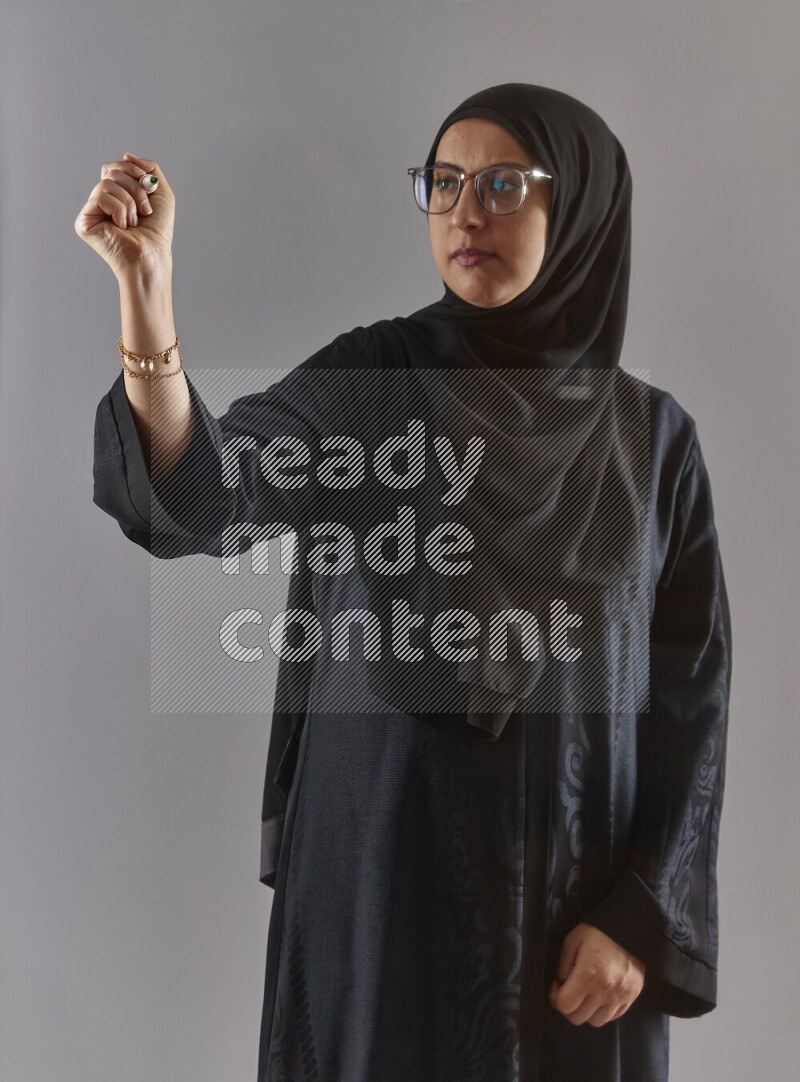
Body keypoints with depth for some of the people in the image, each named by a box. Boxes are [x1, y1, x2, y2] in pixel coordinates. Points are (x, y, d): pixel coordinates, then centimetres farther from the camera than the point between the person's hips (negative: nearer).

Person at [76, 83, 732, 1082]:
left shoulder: (652, 434, 0)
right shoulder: (365, 381, -4)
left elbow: (691, 691, 0)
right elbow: (200, 498, -22)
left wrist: (648, 915, -7)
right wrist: (145, 286, -36)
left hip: (579, 883, 2)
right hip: (382, 868, -1)